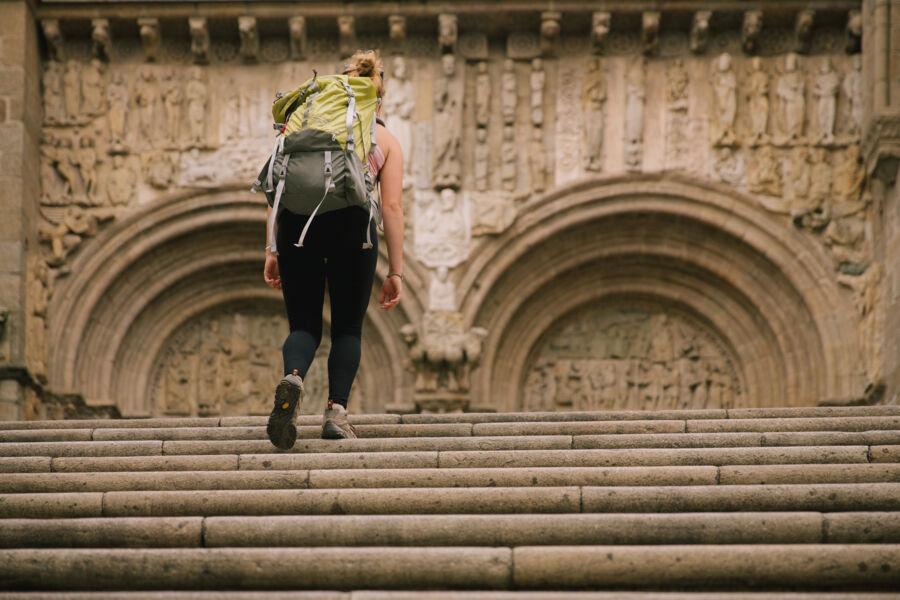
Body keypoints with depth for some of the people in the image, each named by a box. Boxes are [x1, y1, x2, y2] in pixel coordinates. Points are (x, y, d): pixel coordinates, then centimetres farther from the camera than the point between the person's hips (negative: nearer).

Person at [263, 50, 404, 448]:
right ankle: (336, 412, 0)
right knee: (347, 326, 13)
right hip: (353, 221, -1)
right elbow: (391, 207, 9)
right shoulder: (386, 140, 20)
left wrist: (272, 250, 14)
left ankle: (292, 378, -23)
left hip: (298, 220, 1)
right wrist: (395, 272, 10)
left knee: (303, 324, 9)